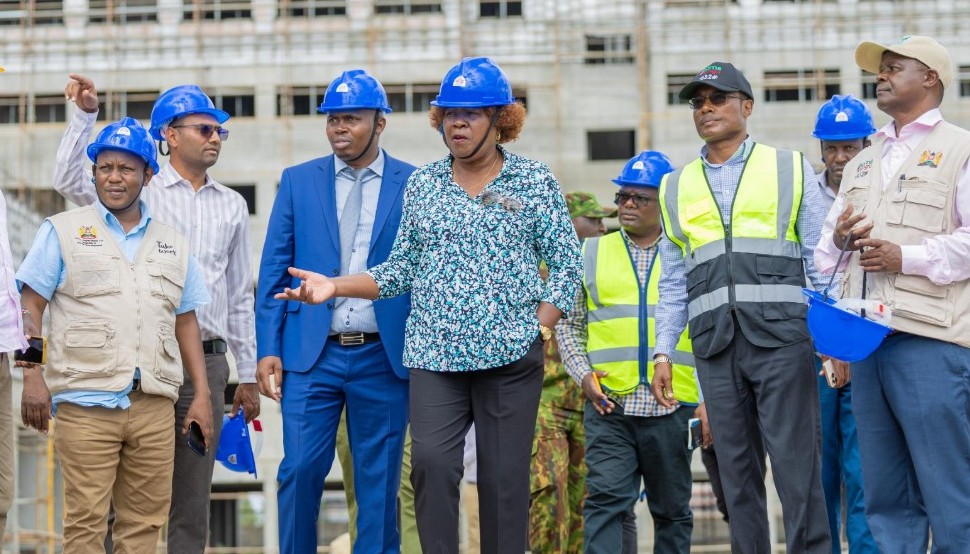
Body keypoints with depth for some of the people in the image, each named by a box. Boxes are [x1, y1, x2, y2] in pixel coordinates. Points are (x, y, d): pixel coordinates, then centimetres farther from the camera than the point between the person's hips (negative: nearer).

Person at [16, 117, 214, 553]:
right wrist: (33, 377, -10)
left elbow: (185, 322, 18)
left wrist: (201, 396, 11)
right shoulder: (62, 231, 6)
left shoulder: (173, 243, 16)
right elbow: (30, 308, 2)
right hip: (85, 405, -3)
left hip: (155, 406, 4)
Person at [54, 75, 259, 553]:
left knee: (192, 501, 6)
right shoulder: (138, 192, 3)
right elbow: (70, 182, -11)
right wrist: (85, 114, -18)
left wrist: (247, 375, 14)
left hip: (206, 361, 4)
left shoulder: (232, 206, 14)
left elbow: (240, 295, 16)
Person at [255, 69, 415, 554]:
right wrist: (268, 350, -2)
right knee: (300, 470, -4)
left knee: (379, 481, 4)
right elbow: (273, 271, 6)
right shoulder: (298, 181, 6)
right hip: (311, 354, 1)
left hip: (384, 356, -1)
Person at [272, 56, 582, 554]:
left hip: (511, 355, -2)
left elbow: (566, 264, 4)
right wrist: (334, 286, 1)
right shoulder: (421, 184, 13)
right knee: (431, 462, -15)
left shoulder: (535, 181, 5)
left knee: (505, 476, 0)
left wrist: (540, 328, -7)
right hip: (434, 354, 2)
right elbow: (402, 269, 13)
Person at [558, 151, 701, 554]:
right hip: (608, 404, 0)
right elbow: (569, 324, 14)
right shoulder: (593, 253, 11)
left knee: (672, 509, 8)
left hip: (672, 405, 0)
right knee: (605, 501, -11)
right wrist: (583, 374, -1)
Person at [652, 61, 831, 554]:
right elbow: (674, 283, 18)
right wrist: (663, 352, 10)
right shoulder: (676, 188, 17)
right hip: (715, 345, 3)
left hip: (781, 336, -3)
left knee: (796, 466, -7)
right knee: (736, 471, 4)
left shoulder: (791, 169, 9)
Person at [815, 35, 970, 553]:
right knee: (885, 495, 7)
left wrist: (909, 257, -15)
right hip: (867, 339, 7)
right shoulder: (861, 164, 25)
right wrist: (838, 238, 5)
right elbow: (823, 251, 27)